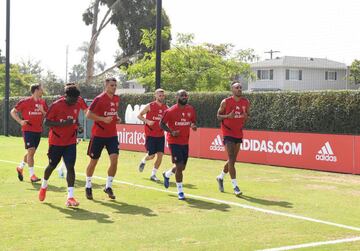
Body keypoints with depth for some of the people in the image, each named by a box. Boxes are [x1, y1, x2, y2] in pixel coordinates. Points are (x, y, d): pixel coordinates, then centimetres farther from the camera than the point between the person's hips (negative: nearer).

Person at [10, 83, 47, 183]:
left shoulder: (43, 102, 6)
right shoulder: (25, 102, -9)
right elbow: (13, 112, -2)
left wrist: (43, 111, -10)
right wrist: (20, 121, -14)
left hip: (38, 131, 6)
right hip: (28, 130, -6)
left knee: (31, 152, 13)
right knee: (31, 151, -13)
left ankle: (20, 168, 37)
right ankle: (32, 175, -7)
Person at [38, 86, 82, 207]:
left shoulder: (77, 106, 2)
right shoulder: (56, 105, -15)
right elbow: (46, 122, -15)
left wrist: (77, 125, -1)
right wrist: (62, 123, -27)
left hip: (70, 142, 3)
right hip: (56, 141, -3)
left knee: (70, 166, -10)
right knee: (52, 166, 12)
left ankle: (70, 197, -11)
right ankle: (44, 186, 43)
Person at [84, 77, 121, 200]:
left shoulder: (116, 99, 7)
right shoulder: (99, 99, -13)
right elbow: (88, 114, -14)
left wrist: (117, 118, 4)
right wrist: (103, 119, -23)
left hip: (112, 135, 5)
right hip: (98, 135, -5)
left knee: (114, 159, -9)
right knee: (93, 161, 7)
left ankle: (108, 186, 5)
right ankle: (88, 186, 24)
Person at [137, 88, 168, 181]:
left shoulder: (166, 108, 6)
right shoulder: (150, 106, -5)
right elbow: (139, 115, -1)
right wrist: (147, 121, -16)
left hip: (160, 135, 4)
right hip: (150, 135, -4)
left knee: (160, 155, -4)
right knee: (151, 155, -3)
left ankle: (153, 175, 7)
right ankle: (143, 161, 33)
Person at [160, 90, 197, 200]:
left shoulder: (191, 109, 3)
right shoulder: (171, 111, -11)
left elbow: (193, 121, 16)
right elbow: (162, 124, -3)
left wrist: (193, 126, -8)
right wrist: (171, 132, -18)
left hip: (185, 142, 6)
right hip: (174, 142, -6)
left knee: (182, 167, 14)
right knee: (179, 166, -11)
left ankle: (167, 174, 46)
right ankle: (180, 191, 4)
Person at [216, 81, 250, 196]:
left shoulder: (246, 102, 2)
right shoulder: (225, 102, -9)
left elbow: (247, 115, 14)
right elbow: (218, 116, -2)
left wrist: (246, 117, -11)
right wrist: (228, 116, -22)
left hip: (239, 133, 5)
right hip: (228, 133, -5)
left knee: (233, 159, 13)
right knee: (231, 158, -12)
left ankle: (221, 177, 36)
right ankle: (235, 186, -10)